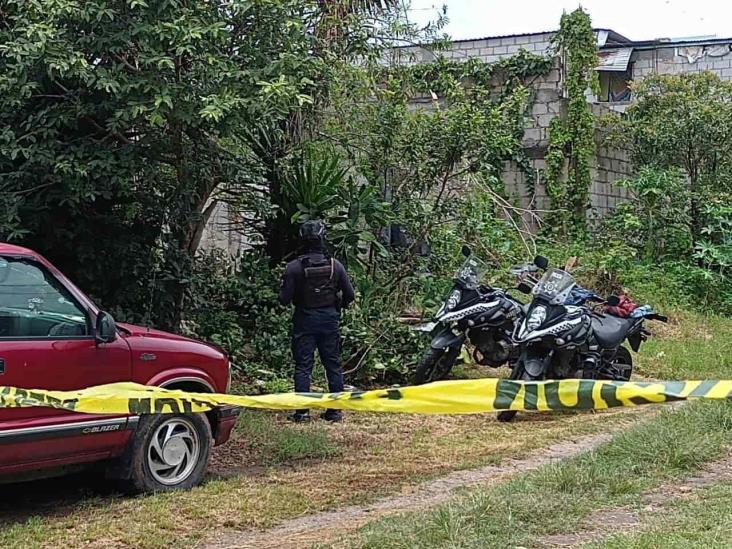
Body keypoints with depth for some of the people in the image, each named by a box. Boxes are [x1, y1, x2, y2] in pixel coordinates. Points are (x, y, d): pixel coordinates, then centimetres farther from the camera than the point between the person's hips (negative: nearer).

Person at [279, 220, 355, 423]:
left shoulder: (294, 267, -11)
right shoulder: (335, 265, -4)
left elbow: (284, 299, -10)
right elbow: (349, 294, 0)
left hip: (304, 321, -2)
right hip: (330, 319, 2)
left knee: (303, 366, 3)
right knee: (333, 365, 9)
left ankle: (302, 411, 0)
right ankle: (335, 411, 11)